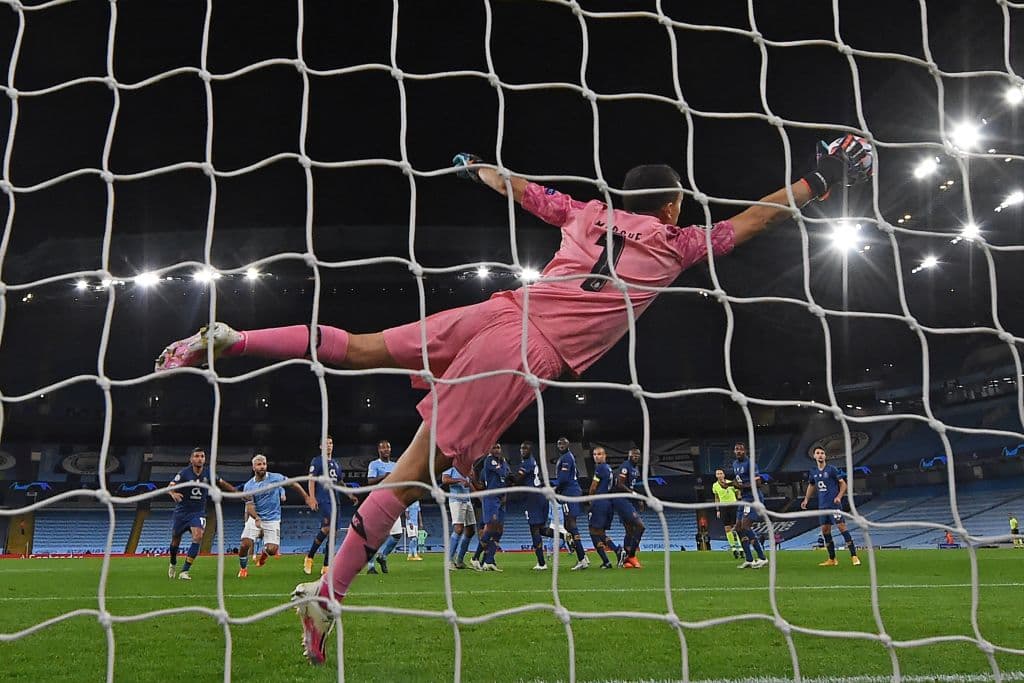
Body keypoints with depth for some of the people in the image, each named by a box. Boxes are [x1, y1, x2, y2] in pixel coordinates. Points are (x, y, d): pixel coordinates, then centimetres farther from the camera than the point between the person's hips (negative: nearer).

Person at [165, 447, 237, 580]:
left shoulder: (208, 473, -4)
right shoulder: (184, 473, -14)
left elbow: (222, 483, 11)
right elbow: (170, 486, -25)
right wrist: (173, 493, -48)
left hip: (198, 513, 1)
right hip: (181, 512, -1)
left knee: (198, 537, -22)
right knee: (175, 540, 12)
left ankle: (184, 571, -17)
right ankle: (173, 564, 44)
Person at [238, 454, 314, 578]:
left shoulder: (276, 478, -6)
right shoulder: (248, 486, -5)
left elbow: (294, 484, 6)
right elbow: (249, 506, -12)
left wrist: (307, 498, 6)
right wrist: (257, 518, -32)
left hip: (272, 520, 0)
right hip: (255, 518, 0)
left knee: (272, 550, -11)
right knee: (244, 544, -18)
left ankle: (264, 552, 29)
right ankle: (243, 568, 12)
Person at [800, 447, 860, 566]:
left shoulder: (831, 469, -6)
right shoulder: (813, 472, 9)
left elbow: (843, 483, -4)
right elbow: (811, 486, 24)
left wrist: (839, 496, -17)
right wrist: (806, 500, 16)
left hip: (834, 504, -6)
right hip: (822, 506, 6)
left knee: (842, 527, -12)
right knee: (825, 530, 6)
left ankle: (854, 556, -8)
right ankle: (832, 559, 15)